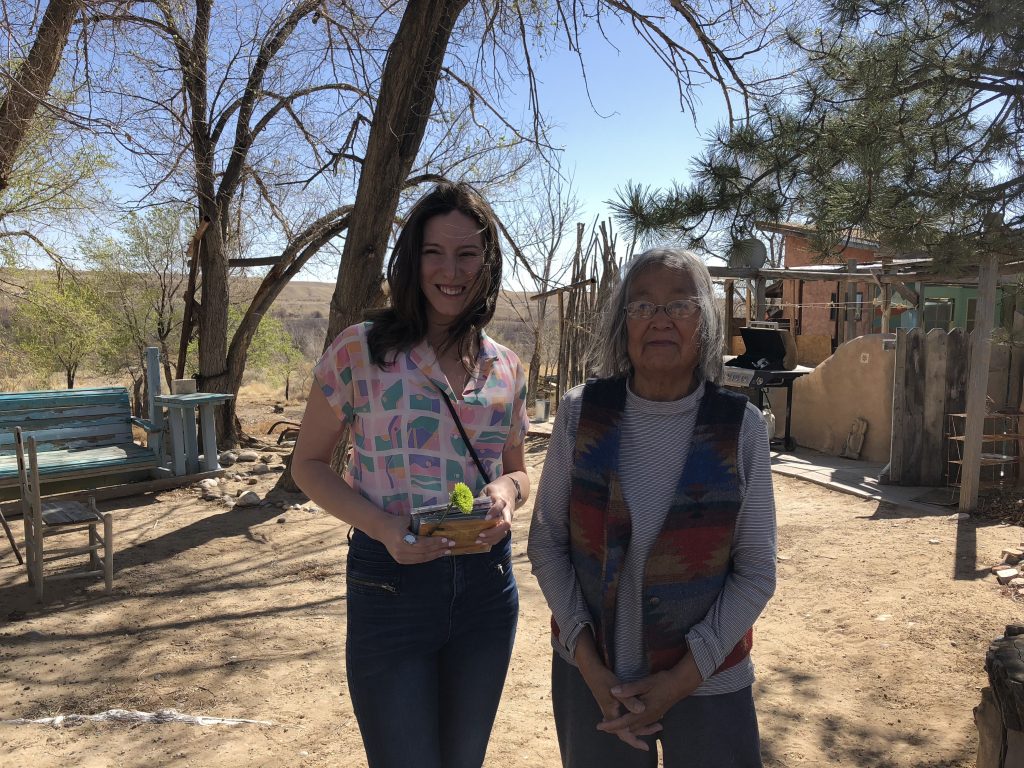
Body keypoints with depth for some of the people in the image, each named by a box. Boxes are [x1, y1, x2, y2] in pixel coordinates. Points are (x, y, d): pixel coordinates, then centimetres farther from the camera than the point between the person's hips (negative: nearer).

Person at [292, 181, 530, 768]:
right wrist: (381, 526, -18)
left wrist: (508, 490, -11)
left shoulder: (506, 369, 3)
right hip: (389, 584, -3)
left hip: (486, 582, 4)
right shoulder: (361, 351, -8)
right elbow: (309, 464, -2)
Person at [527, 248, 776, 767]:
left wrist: (684, 677, -10)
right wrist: (587, 661, -9)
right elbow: (546, 542, -4)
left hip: (707, 681, 0)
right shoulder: (580, 412, -9)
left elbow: (756, 572, -6)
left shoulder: (741, 426, -10)